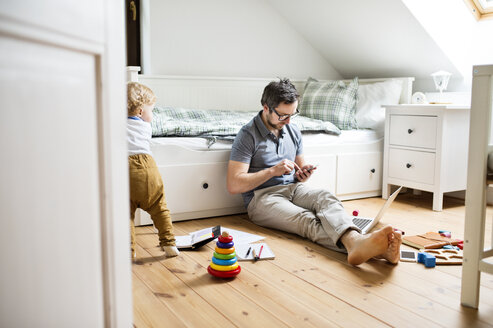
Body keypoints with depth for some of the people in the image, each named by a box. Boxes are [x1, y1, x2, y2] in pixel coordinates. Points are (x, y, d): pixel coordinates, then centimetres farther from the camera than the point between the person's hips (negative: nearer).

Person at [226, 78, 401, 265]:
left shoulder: (293, 131, 15)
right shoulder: (248, 135, -6)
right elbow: (234, 185, -13)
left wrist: (302, 175, -2)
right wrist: (272, 170, -16)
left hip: (292, 188, 6)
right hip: (262, 196, -5)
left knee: (325, 197, -30)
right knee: (305, 219, -35)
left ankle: (355, 240, -61)